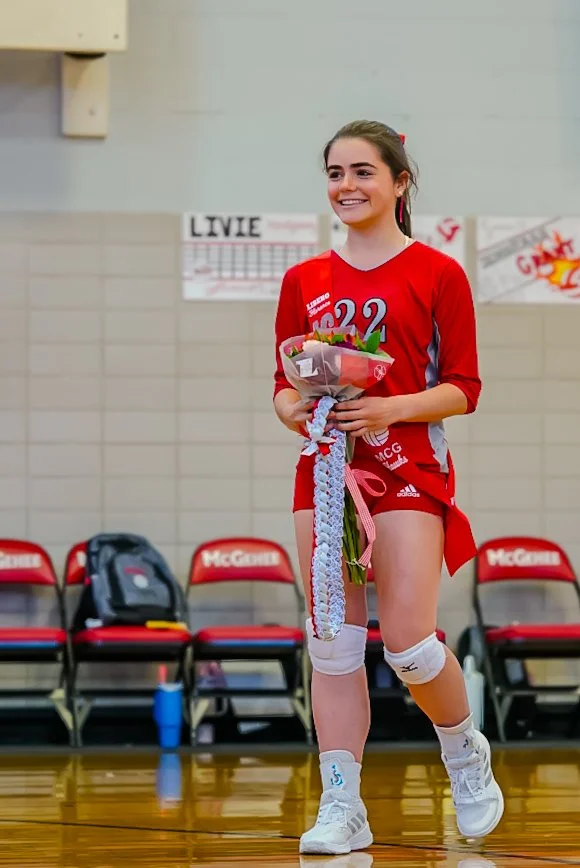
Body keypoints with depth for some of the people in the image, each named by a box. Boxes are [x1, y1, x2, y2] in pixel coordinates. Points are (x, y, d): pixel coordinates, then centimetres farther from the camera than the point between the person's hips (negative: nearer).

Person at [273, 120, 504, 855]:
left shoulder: (438, 274, 0)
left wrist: (392, 409, -18)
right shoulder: (304, 282, 12)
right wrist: (291, 408, -8)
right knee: (332, 645, 0)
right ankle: (342, 806, 3)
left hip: (407, 469, -4)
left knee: (408, 641, -10)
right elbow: (286, 381, 15)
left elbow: (462, 389, -3)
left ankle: (466, 753, 18)